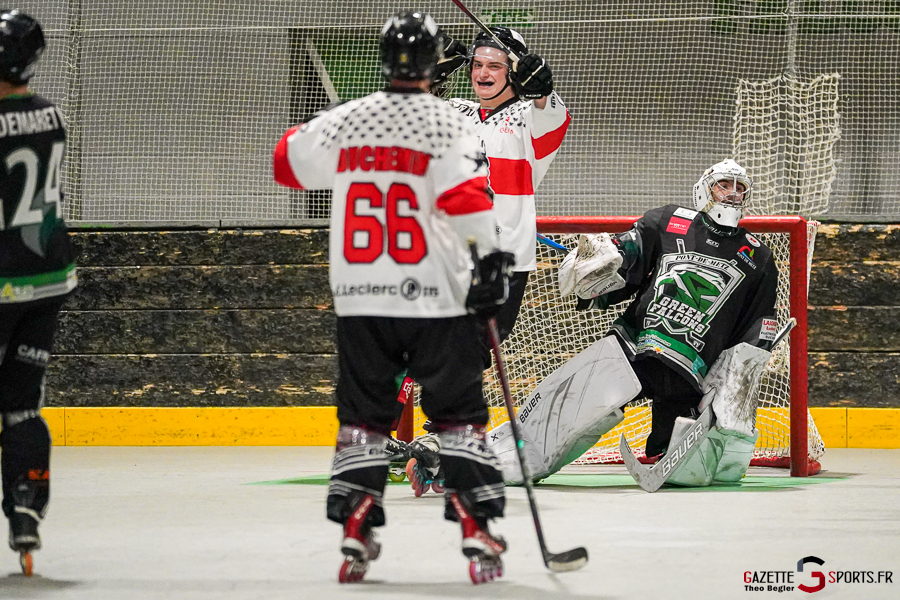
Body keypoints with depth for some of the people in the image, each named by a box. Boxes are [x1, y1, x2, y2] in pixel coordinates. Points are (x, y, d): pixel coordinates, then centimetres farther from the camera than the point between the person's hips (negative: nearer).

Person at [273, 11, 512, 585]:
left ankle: (355, 535, 2)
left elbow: (289, 160, 19)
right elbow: (467, 194, -20)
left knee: (364, 417, 11)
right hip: (436, 299, -3)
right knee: (459, 413, 5)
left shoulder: (345, 121, 4)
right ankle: (478, 533, -3)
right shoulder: (445, 124, -7)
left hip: (360, 300, 3)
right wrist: (492, 257, -19)